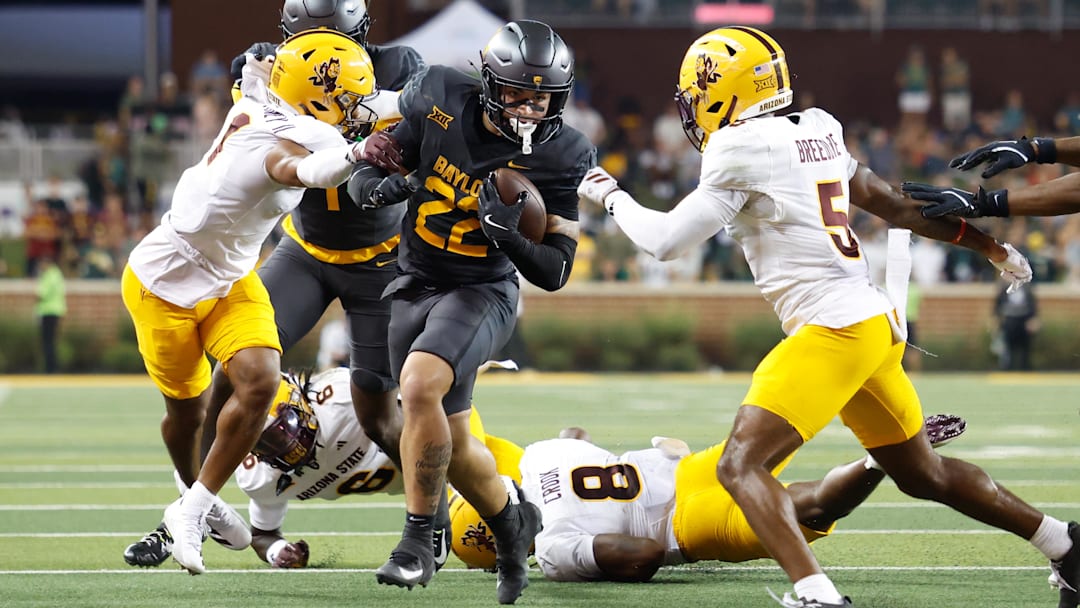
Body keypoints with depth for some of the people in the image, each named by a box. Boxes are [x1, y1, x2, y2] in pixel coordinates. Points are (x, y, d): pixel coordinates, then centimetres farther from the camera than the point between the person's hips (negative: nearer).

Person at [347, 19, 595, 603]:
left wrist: (506, 234, -34)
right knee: (448, 442, 10)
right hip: (415, 287, 4)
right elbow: (362, 180, -3)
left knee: (419, 386, -30)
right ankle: (511, 523, 39)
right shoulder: (440, 99, -11)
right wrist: (385, 186, -27)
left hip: (482, 292, -4)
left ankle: (417, 540, -18)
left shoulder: (559, 157, -16)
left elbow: (555, 272, -15)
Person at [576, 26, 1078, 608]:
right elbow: (893, 203, 20)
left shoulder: (741, 149, -11)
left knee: (741, 465, -15)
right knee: (923, 473, 25)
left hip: (834, 330, -9)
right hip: (877, 321, 9)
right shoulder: (817, 130, 12)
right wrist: (986, 243, 30)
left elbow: (666, 240, -8)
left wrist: (610, 195, 10)